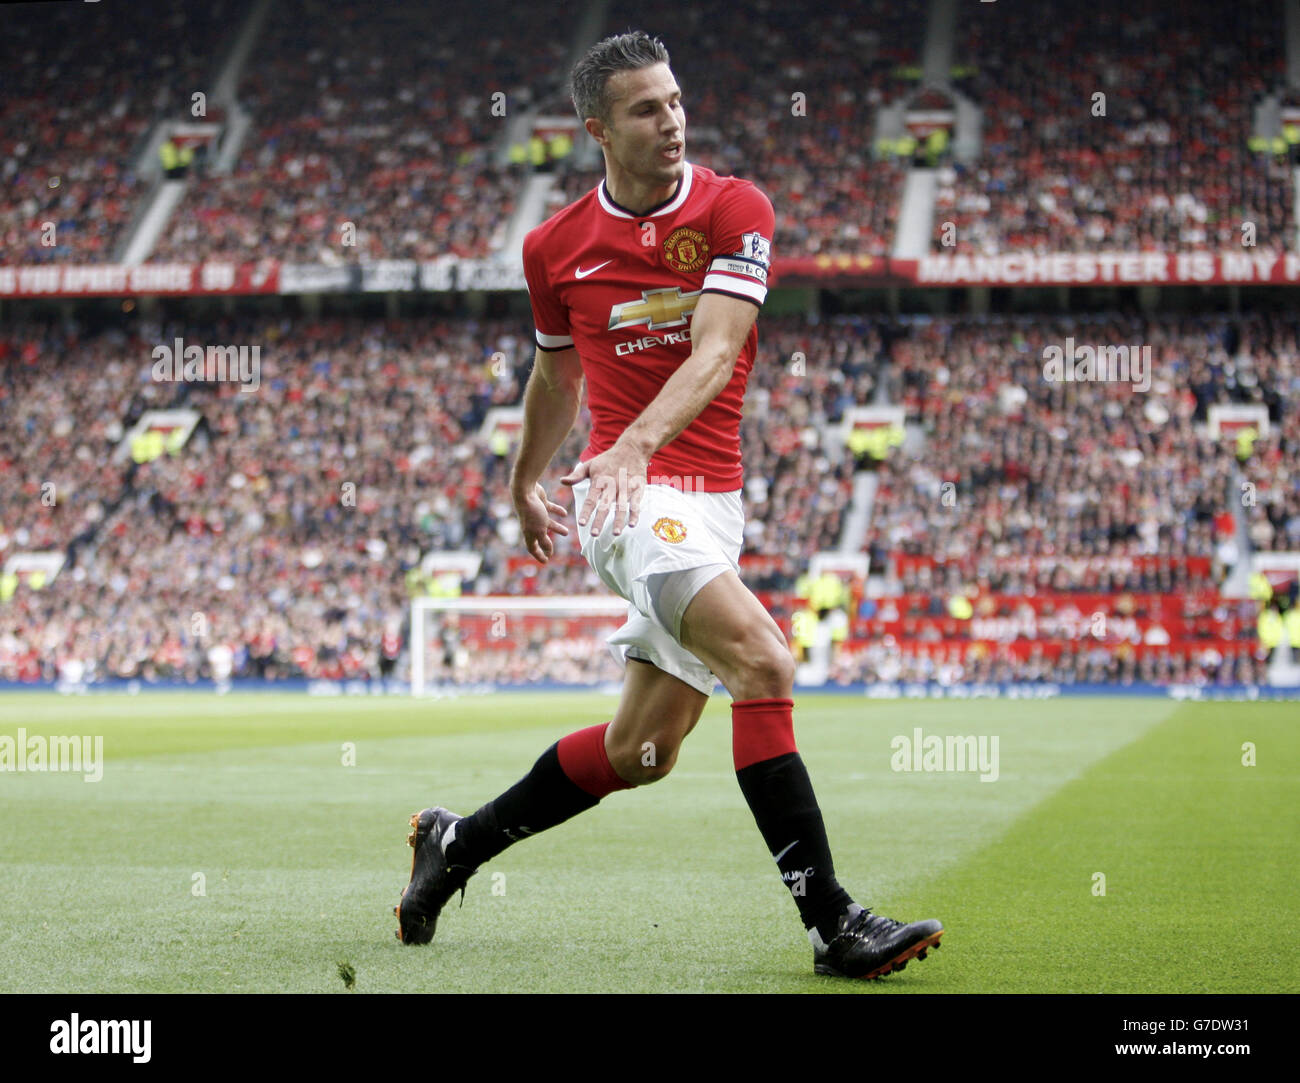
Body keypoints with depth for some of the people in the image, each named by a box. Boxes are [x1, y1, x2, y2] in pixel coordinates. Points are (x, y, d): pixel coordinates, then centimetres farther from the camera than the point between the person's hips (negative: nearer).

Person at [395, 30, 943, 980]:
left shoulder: (736, 210, 0)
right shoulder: (555, 248, 4)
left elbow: (715, 352, -14)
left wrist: (638, 440, -31)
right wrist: (526, 485, 34)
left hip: (710, 501, 3)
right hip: (629, 500, -3)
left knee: (642, 749, 9)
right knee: (763, 660, -24)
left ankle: (455, 845, 31)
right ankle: (832, 923, -23)